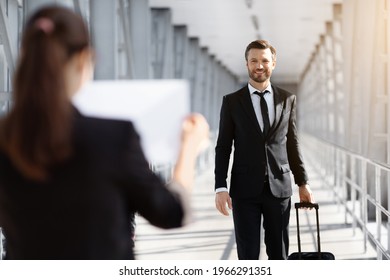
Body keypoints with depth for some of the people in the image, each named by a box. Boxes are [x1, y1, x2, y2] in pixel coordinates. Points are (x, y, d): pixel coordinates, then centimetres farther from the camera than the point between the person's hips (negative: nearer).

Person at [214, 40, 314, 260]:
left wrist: (303, 183, 12)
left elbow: (293, 144, 12)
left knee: (279, 254, 6)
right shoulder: (232, 102, 1)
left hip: (279, 188, 2)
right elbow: (223, 147, 1)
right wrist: (220, 187, -8)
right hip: (245, 190, -2)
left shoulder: (288, 100, 7)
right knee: (248, 254, 1)